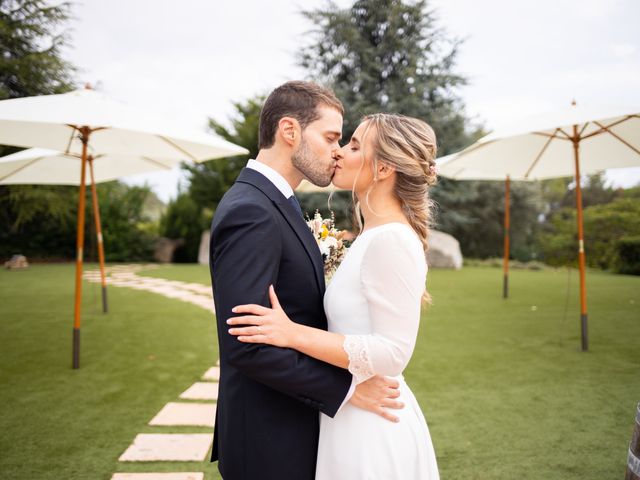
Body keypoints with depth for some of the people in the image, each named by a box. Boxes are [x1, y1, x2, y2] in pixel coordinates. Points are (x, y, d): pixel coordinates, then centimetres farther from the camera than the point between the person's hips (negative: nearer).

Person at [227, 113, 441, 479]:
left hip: (370, 428, -9)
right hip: (357, 419, 9)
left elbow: (394, 352, -25)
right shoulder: (377, 236, 7)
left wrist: (294, 334, -27)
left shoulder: (391, 240, -22)